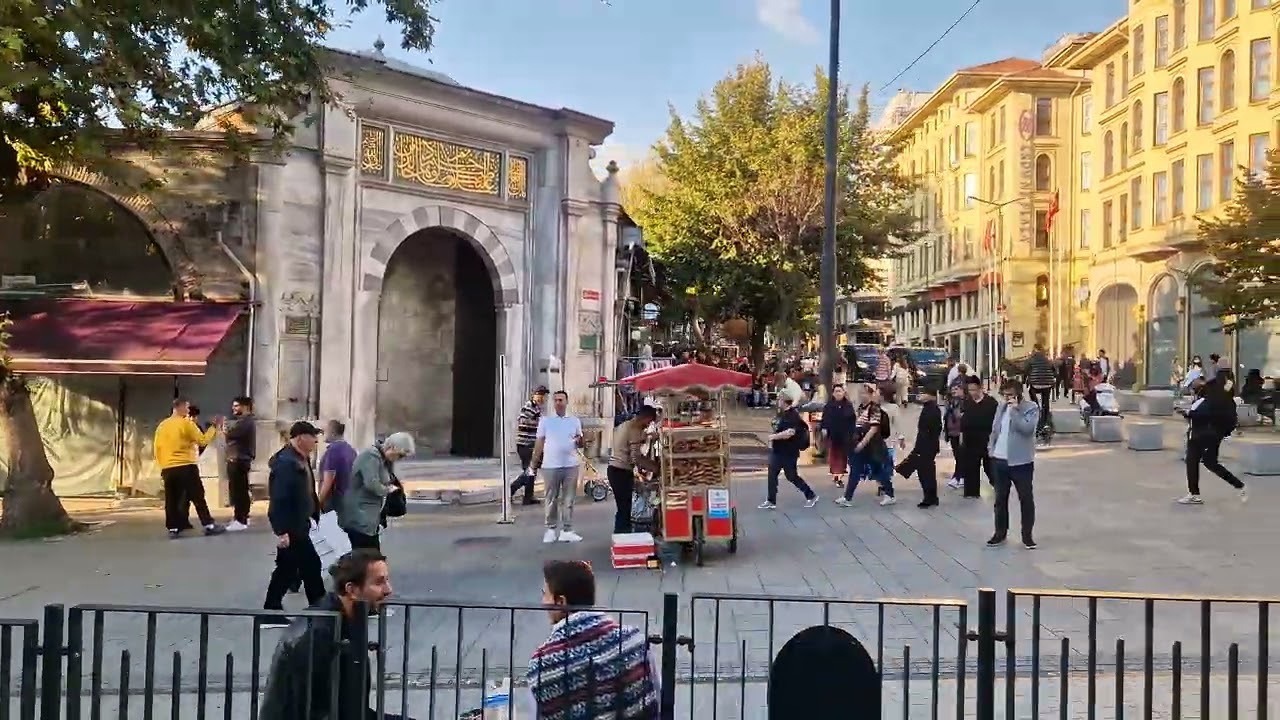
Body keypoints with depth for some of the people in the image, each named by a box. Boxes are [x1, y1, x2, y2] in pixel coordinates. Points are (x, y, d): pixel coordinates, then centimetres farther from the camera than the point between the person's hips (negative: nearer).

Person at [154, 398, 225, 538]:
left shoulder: (162, 425, 12)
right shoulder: (186, 423, -6)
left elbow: (157, 448, 13)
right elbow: (203, 440, -8)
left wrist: (162, 466, 19)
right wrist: (215, 426, 0)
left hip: (168, 469, 5)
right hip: (186, 466, -5)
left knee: (172, 500, 8)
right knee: (198, 497, -1)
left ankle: (173, 528, 5)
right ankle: (209, 525, -1)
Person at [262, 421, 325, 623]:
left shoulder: (302, 459, 11)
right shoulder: (285, 462, -20)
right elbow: (279, 499, -25)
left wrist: (317, 516, 18)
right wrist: (281, 531, -27)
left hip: (299, 524, 10)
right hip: (289, 526, -10)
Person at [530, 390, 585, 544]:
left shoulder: (575, 421, 8)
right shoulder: (545, 420, 3)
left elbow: (581, 444, 12)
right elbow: (539, 443, 5)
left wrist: (580, 441, -12)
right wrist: (534, 463, 3)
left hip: (570, 466, 1)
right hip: (550, 466, -1)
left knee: (568, 500, 4)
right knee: (551, 500, 6)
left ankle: (566, 531, 10)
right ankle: (551, 529, 16)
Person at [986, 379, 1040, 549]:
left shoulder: (1031, 408, -8)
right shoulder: (1001, 406, 11)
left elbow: (1027, 428, -23)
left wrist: (1015, 410, -21)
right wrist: (991, 447, 7)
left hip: (1020, 462, -5)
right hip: (999, 460, 5)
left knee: (1026, 499, 3)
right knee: (1000, 498, 12)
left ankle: (1027, 535, 13)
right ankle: (1000, 533, 22)